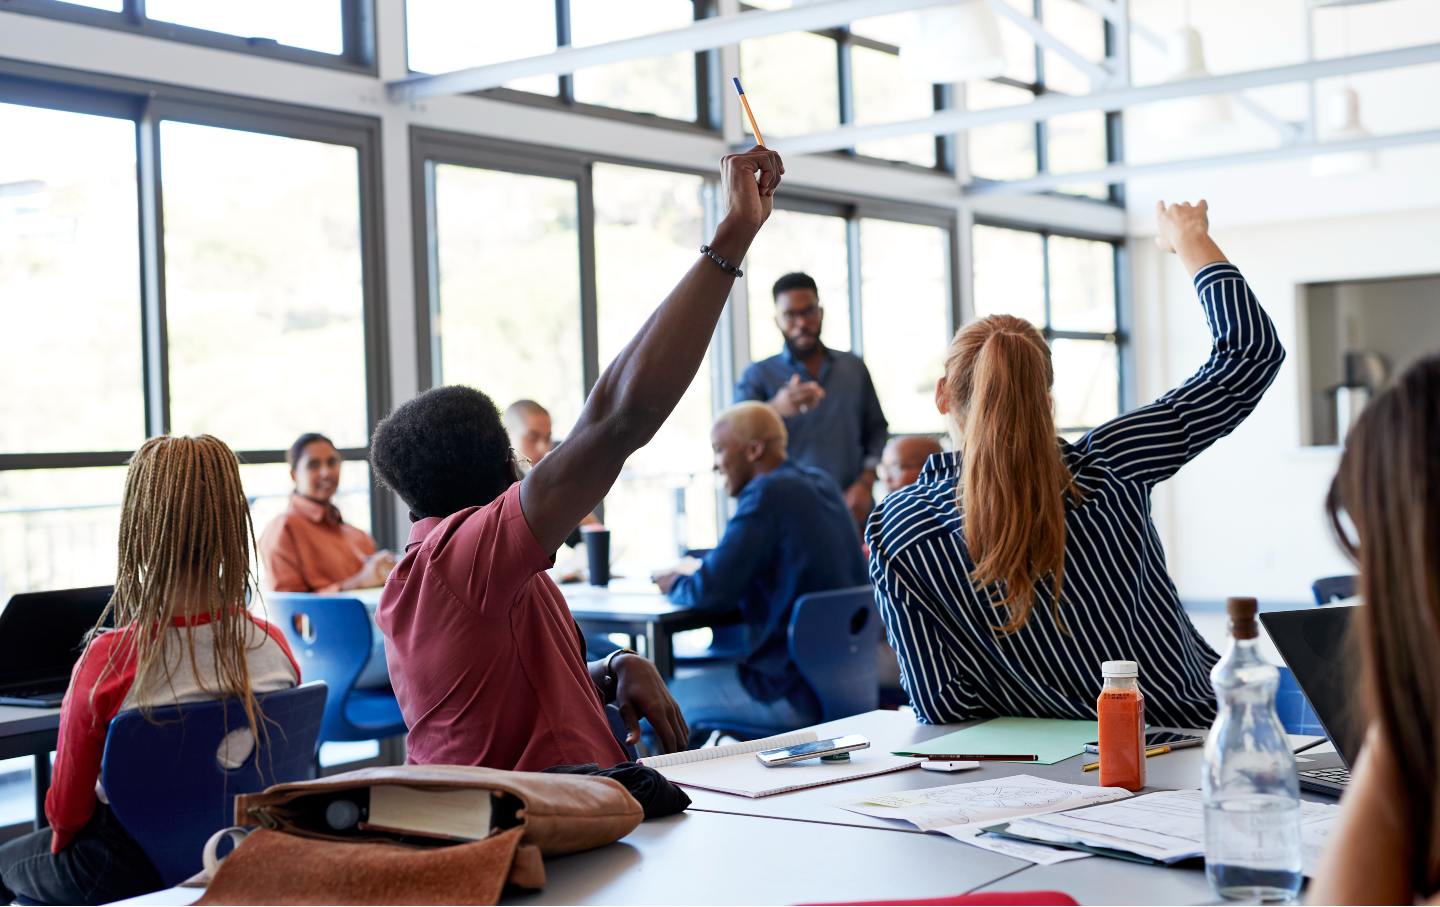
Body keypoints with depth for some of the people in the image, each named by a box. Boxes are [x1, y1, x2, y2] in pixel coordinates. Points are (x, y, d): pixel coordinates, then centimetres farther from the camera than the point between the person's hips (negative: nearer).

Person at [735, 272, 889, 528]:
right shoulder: (758, 376, 7)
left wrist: (866, 482, -1)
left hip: (853, 509, 2)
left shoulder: (854, 368, 15)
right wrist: (775, 409, -28)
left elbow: (876, 429, 16)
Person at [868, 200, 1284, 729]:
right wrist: (1191, 239, 11)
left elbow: (941, 706, -12)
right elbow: (1252, 350, -3)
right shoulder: (1107, 468, -10)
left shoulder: (895, 530, -11)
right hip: (1193, 742, 1)